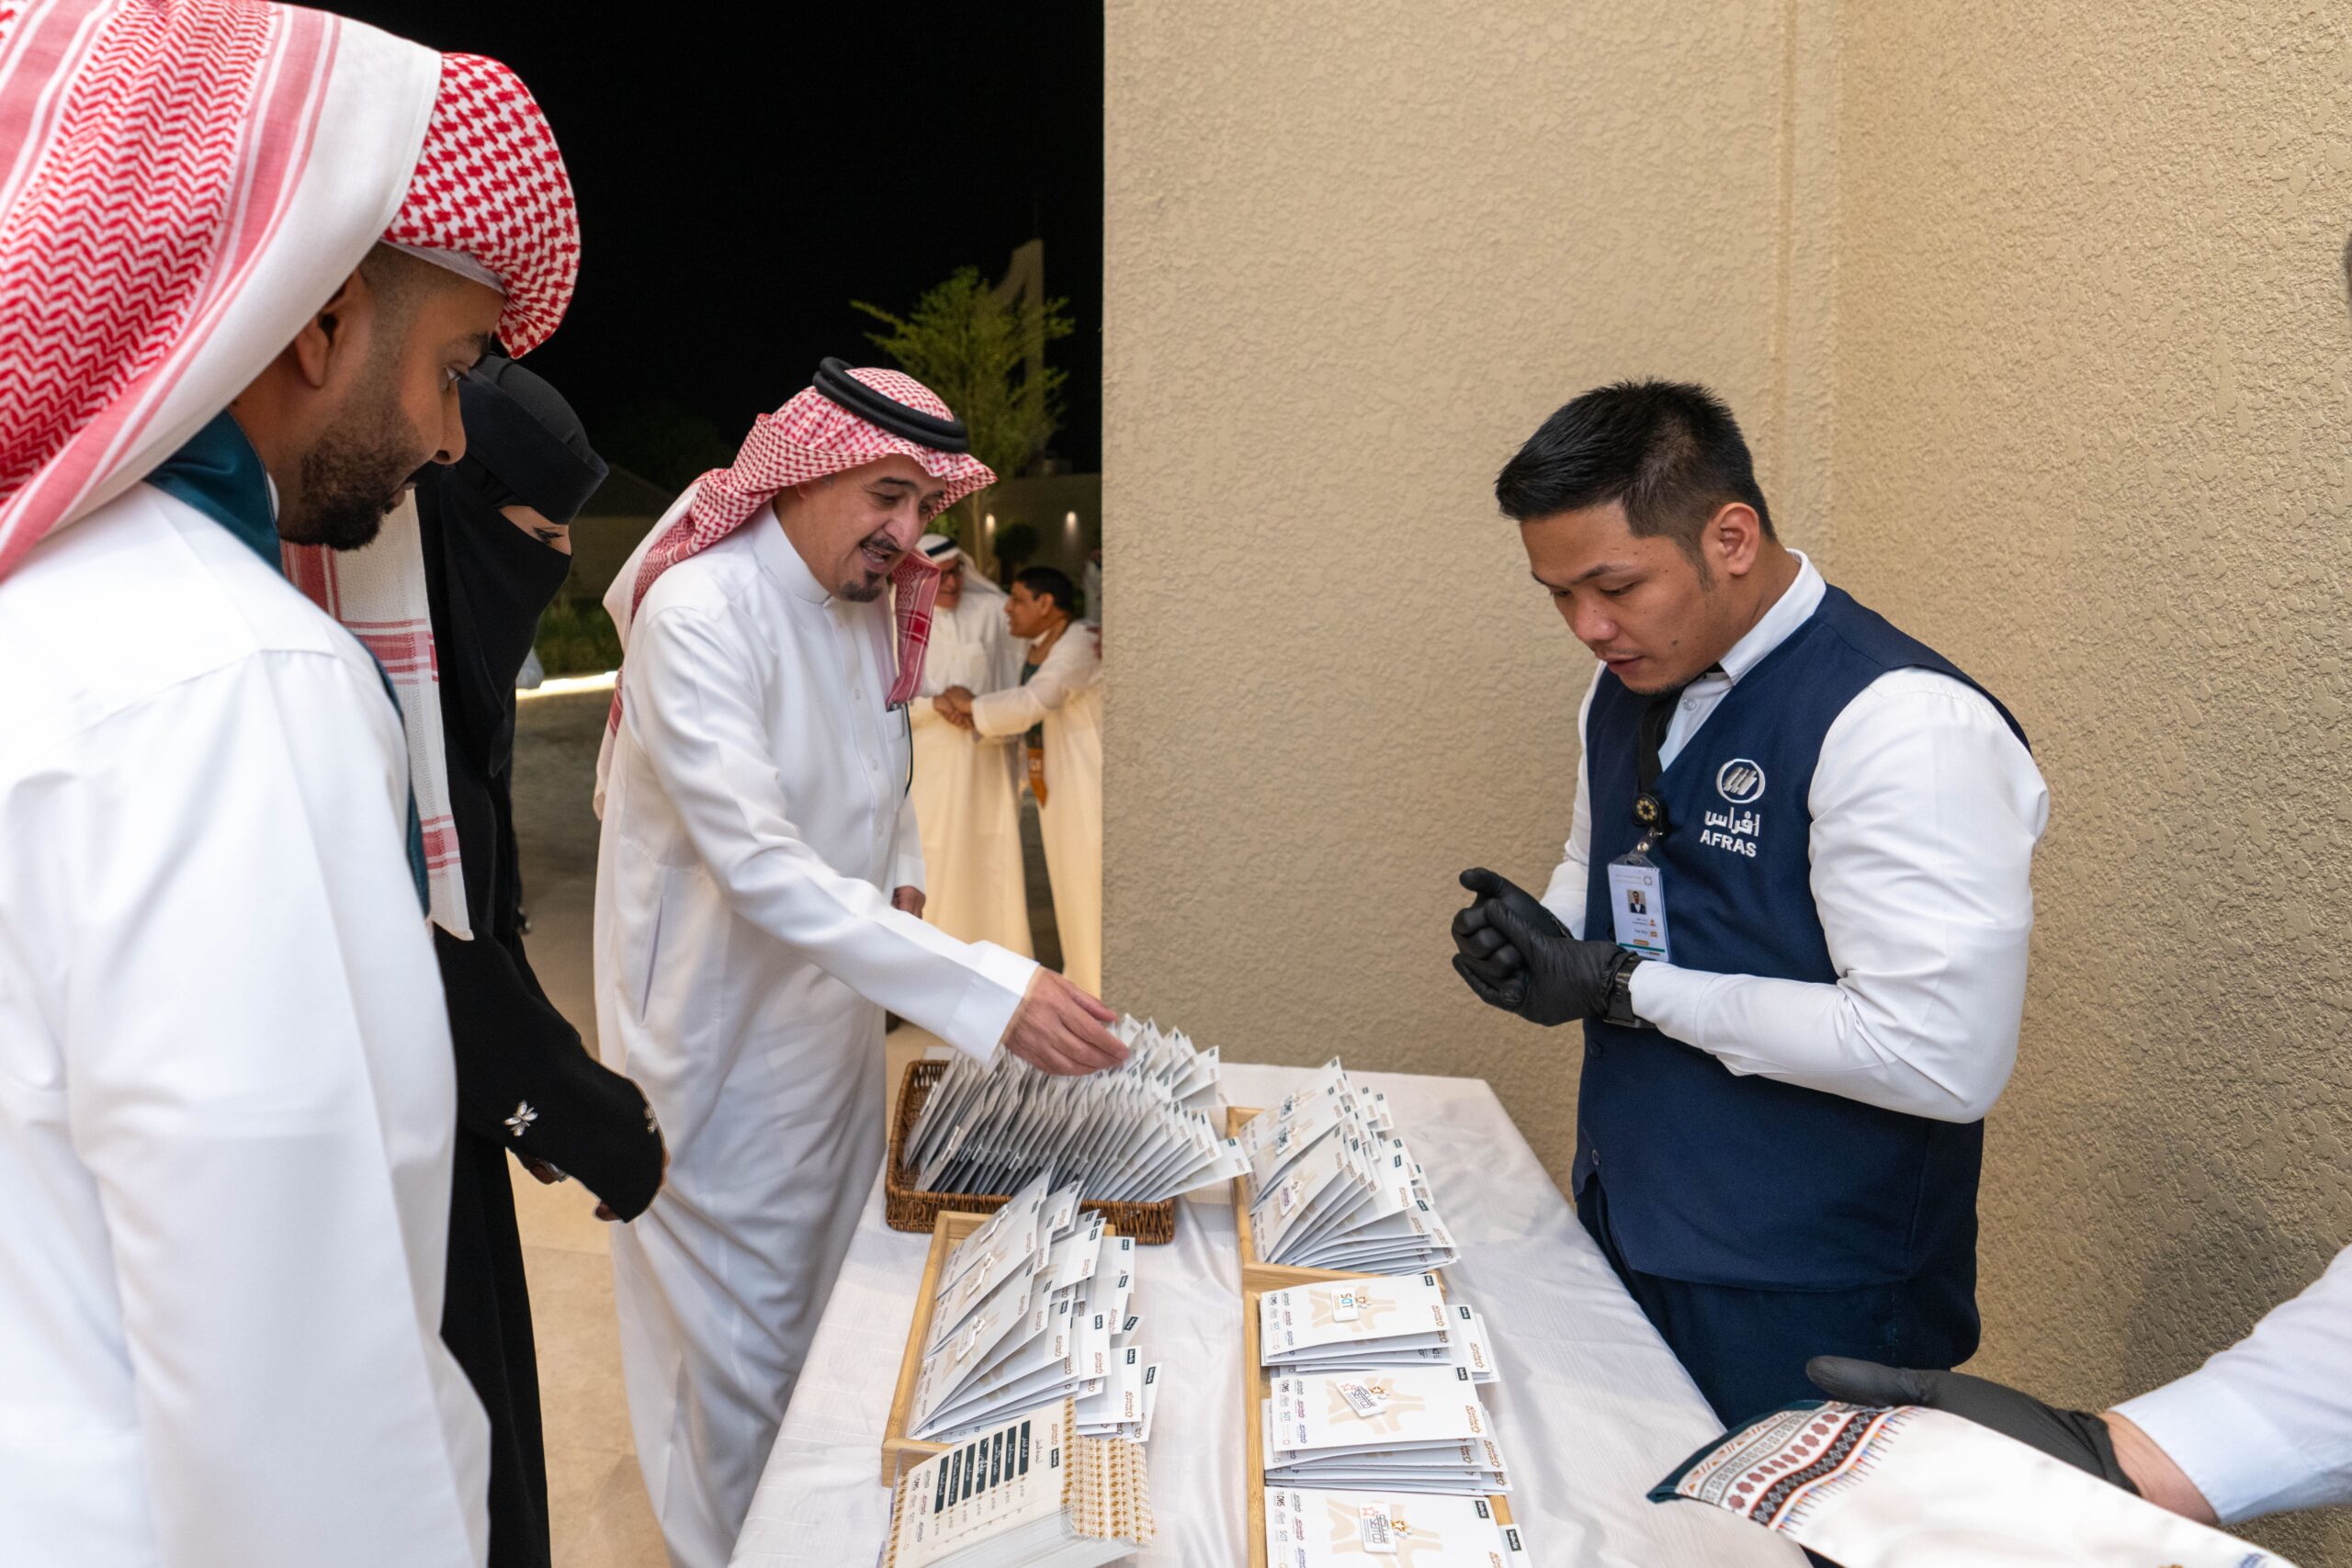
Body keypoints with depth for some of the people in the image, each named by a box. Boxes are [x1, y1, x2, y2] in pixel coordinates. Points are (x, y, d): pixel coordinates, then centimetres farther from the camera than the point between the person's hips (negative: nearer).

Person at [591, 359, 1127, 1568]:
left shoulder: (875, 606, 2)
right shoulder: (696, 614, -25)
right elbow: (759, 864, -35)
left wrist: (902, 873, 3)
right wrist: (987, 990, -41)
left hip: (834, 1005, 8)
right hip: (723, 1034, -8)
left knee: (831, 1299, 20)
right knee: (743, 1340, 4)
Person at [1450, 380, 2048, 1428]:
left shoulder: (1906, 727, -23)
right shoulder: (1629, 684, 4)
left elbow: (1943, 1058, -27)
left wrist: (1624, 987, -22)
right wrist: (1545, 939, -4)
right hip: (1625, 1239, 8)